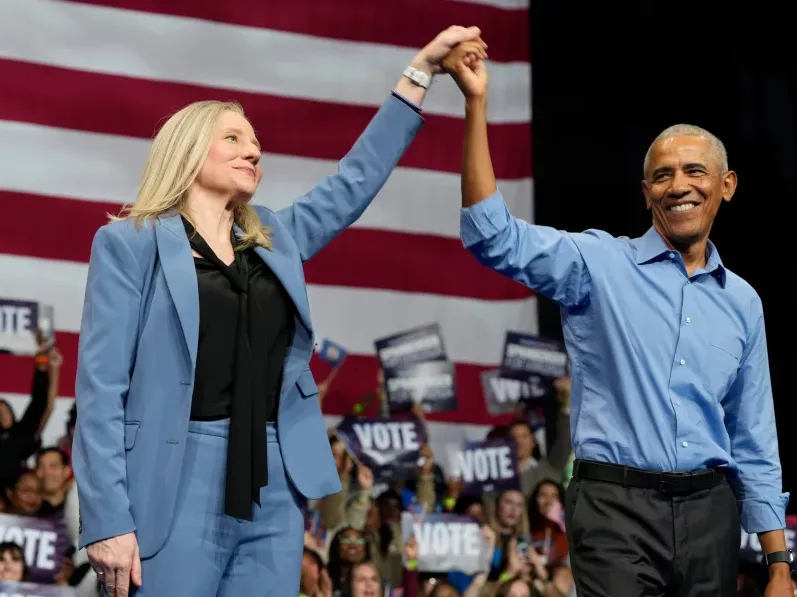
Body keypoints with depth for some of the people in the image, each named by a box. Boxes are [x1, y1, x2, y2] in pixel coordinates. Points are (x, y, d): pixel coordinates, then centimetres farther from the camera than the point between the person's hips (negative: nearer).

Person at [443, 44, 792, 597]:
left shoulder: (741, 302, 13)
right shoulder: (601, 265, 2)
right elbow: (496, 238, -13)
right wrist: (476, 102, -19)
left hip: (710, 511, 4)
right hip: (616, 508, -4)